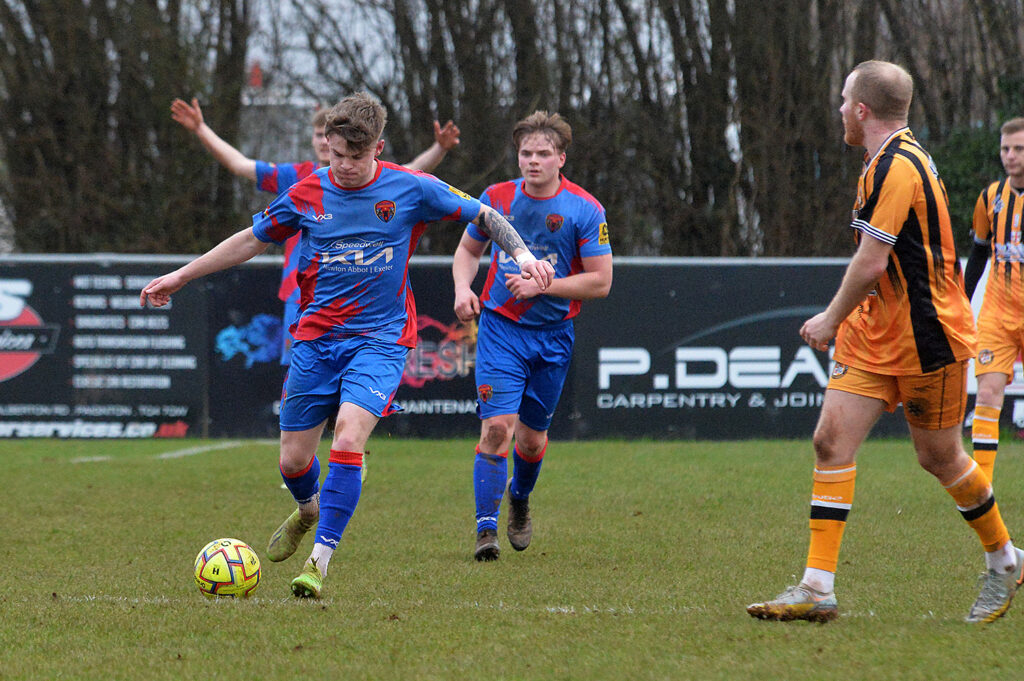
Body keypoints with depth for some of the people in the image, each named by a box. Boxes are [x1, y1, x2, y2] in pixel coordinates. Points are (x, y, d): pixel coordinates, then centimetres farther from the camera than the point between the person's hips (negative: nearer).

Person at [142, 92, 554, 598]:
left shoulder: (411, 190, -6)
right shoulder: (306, 195, 0)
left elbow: (482, 216, 4)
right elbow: (253, 240, 15)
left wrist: (522, 255, -12)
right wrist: (181, 276, 18)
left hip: (380, 338, -3)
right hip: (316, 338, 3)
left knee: (348, 439, -24)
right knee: (293, 460, 5)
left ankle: (319, 560, -21)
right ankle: (309, 509, 42)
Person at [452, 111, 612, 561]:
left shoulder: (585, 210, -8)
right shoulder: (497, 199, -2)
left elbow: (600, 282, -8)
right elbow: (468, 249, 15)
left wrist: (541, 285, -18)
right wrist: (463, 288, -5)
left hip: (553, 334, 0)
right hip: (500, 326, 0)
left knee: (532, 437, 9)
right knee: (496, 427, -16)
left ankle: (519, 499, 42)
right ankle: (486, 528, -11)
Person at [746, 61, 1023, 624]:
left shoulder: (898, 167, -21)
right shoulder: (886, 161, 12)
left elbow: (871, 264, -23)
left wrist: (831, 320, -10)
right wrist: (839, 320, 20)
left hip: (926, 338, -9)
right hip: (874, 334, 9)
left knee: (939, 457, 5)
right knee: (832, 440, -4)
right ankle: (817, 588, -7)